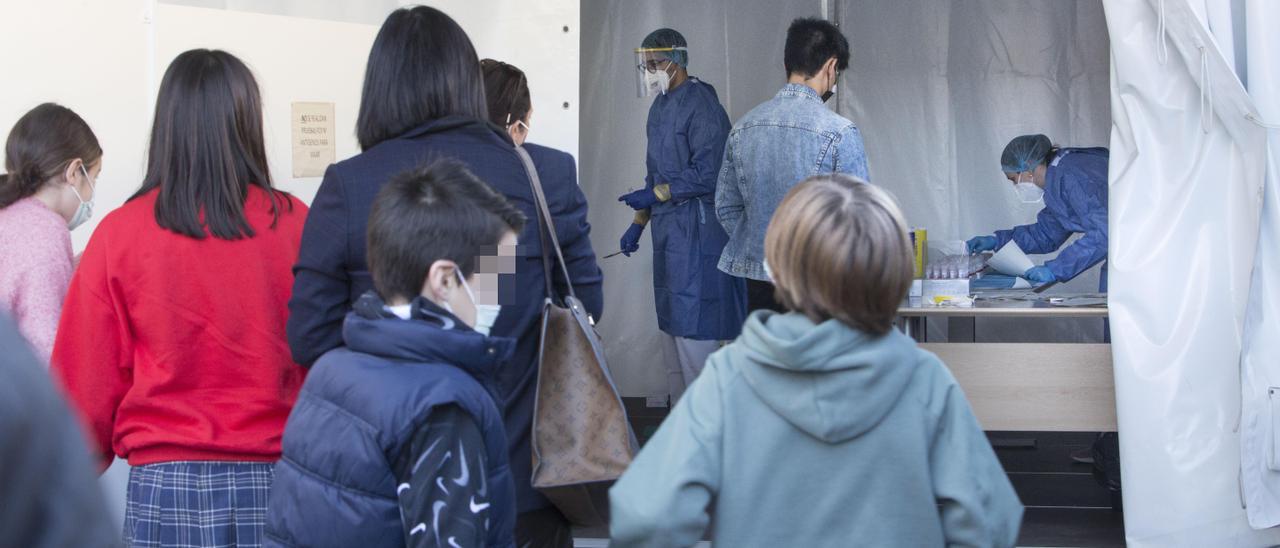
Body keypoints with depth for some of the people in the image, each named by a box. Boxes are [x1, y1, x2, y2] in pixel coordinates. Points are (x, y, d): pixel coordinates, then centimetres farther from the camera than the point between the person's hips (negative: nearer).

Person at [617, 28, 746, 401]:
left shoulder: (700, 105, -13)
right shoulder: (660, 108, 15)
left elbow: (707, 174, -19)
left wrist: (654, 195, -15)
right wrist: (638, 223, 18)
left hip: (697, 230, -9)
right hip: (668, 230, 9)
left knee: (694, 328, -7)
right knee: (676, 327, 13)